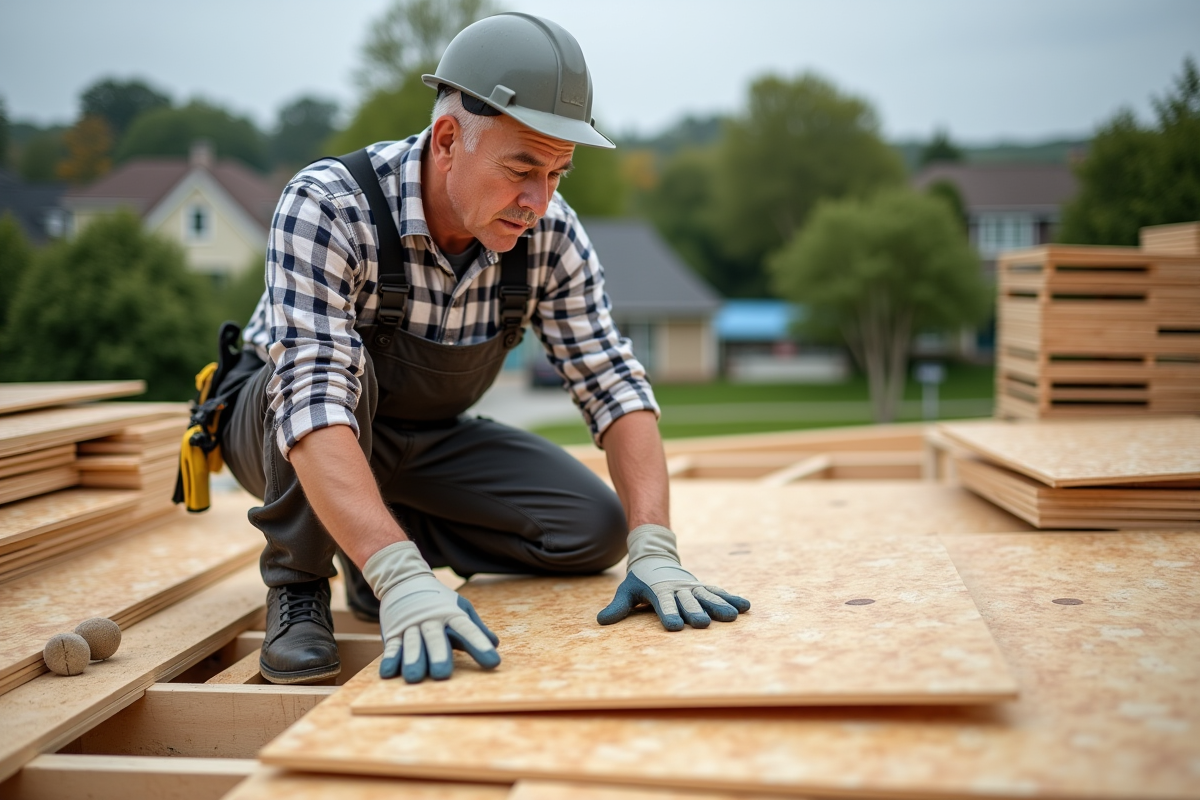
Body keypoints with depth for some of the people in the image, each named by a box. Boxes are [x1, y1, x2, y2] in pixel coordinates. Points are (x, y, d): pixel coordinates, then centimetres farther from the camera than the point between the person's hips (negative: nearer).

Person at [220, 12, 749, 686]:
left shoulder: (551, 236, -18)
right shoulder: (328, 207, -32)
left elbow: (612, 383, -17)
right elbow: (314, 395, -43)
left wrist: (654, 549, -32)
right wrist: (401, 578, -55)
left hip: (428, 438, 5)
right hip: (282, 434, -4)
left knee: (593, 531, -12)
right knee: (342, 369, -37)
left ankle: (372, 549, 7)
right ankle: (298, 585, -12)